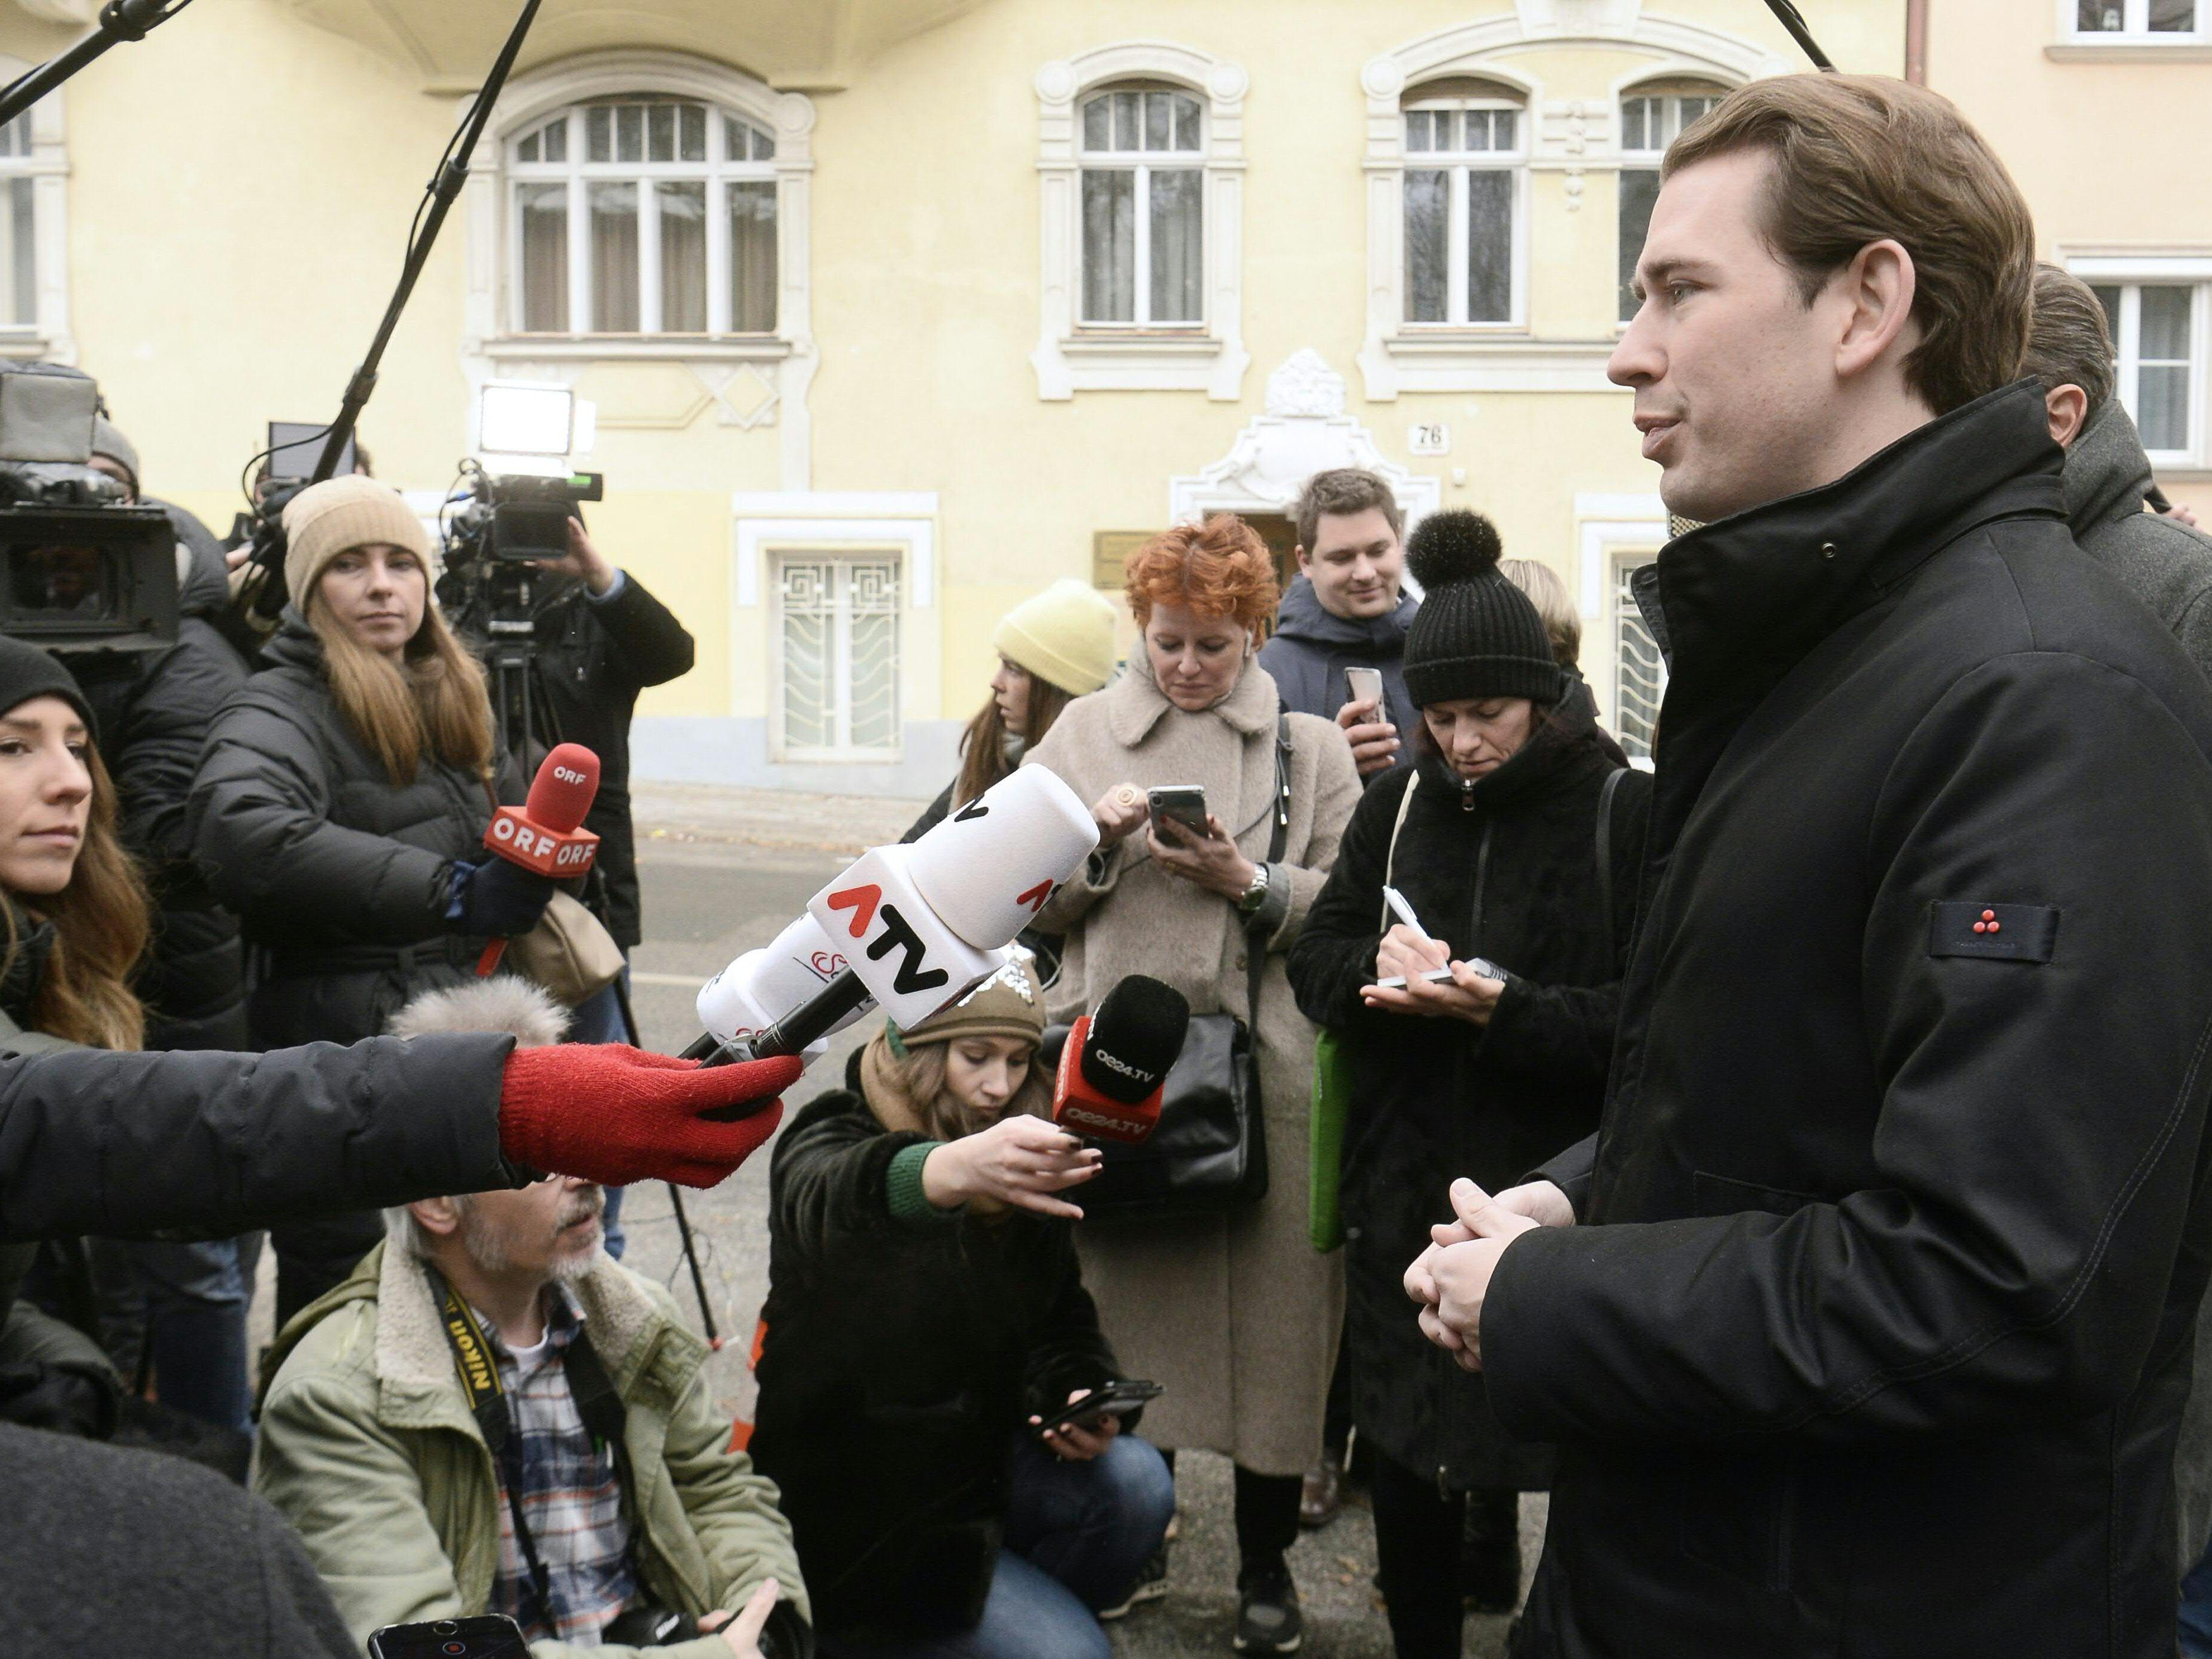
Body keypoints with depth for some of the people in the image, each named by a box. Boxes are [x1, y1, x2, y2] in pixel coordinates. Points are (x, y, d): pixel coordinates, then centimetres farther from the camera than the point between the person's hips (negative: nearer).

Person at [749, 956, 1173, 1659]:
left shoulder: (1021, 1167, 3)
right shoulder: (829, 1143, -17)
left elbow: (1063, 1320, 13)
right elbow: (829, 1201, -44)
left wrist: (1080, 1396, -12)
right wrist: (957, 1170, -66)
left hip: (983, 1460, 6)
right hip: (855, 1512, -6)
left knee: (1135, 1483, -19)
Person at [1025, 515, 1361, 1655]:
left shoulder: (1311, 747, 9)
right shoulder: (1083, 733, 12)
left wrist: (1249, 882, -14)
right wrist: (1098, 844, -9)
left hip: (1264, 1068, -1)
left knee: (1271, 1310, 2)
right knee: (1122, 1303, 8)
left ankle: (1266, 1560, 18)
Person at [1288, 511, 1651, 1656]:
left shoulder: (1625, 813, -8)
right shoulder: (1401, 805, 8)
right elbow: (1317, 955, 8)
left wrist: (1506, 1008, -25)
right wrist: (1384, 970, -13)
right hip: (1406, 1196, 5)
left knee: (1571, 1469, 3)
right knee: (1400, 1466, 13)